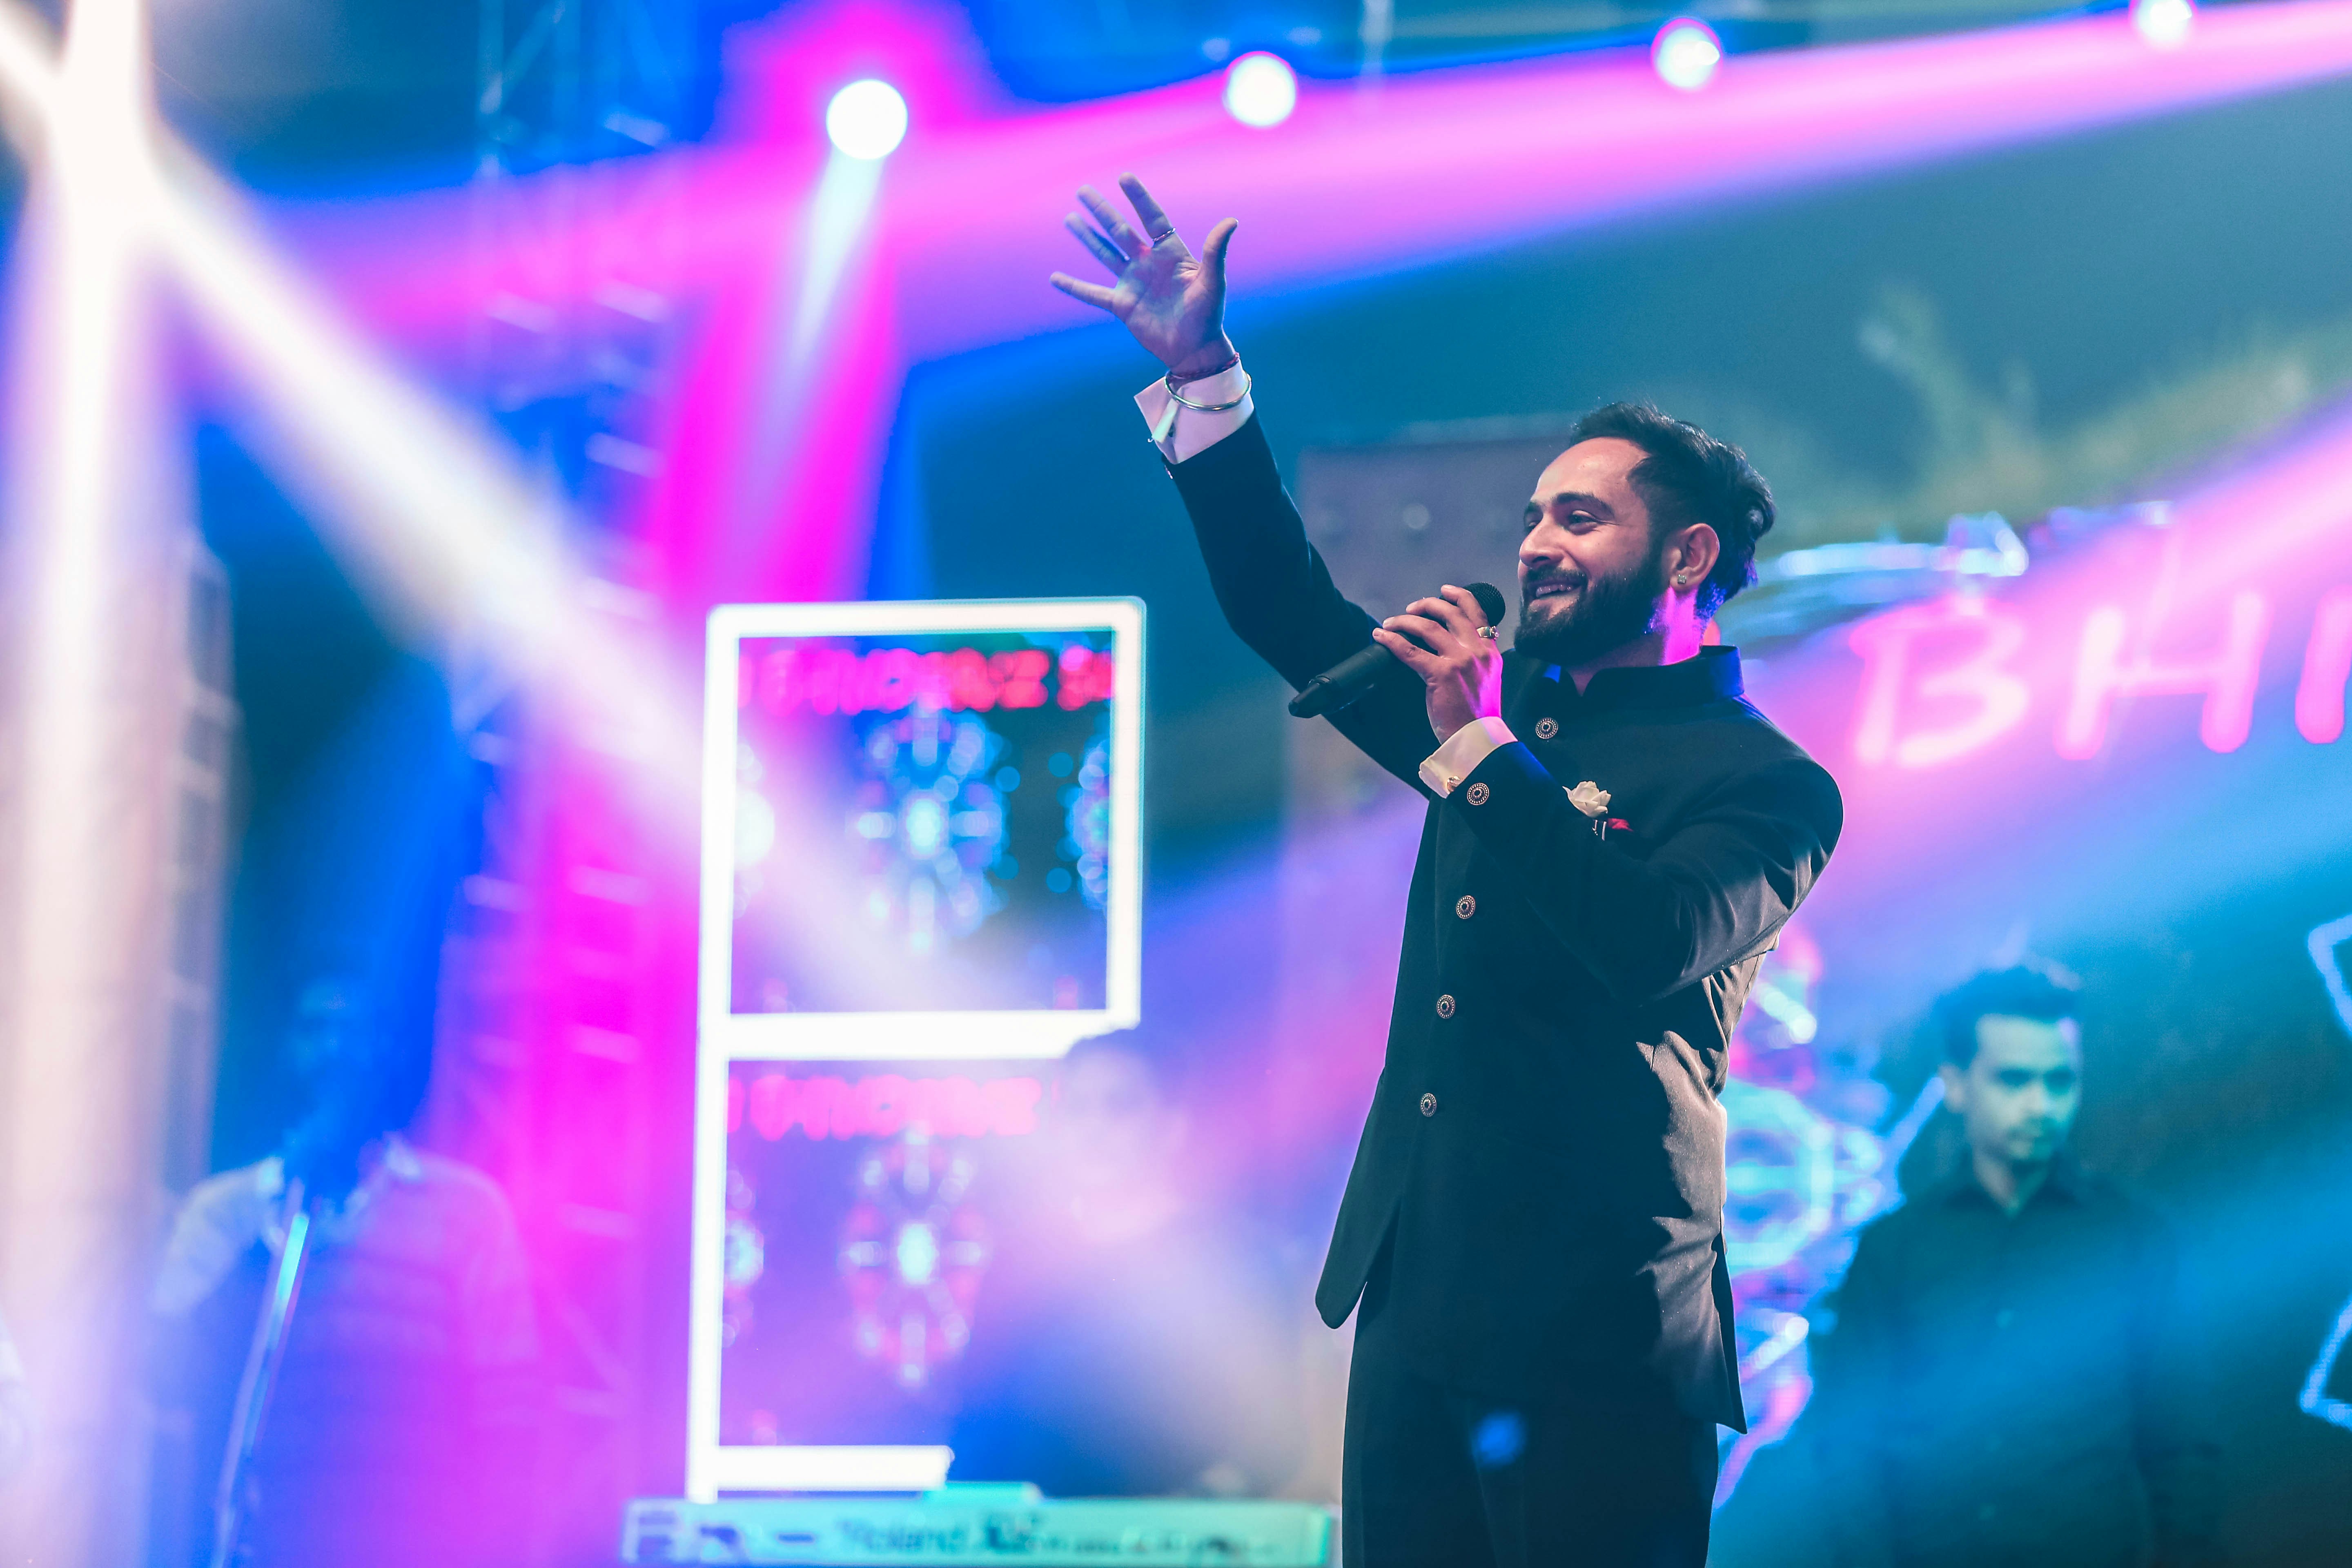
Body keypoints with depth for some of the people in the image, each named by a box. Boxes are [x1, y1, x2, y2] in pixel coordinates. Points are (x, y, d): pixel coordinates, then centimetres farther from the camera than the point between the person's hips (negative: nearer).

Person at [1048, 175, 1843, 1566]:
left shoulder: (1765, 783, -5)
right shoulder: (1510, 707, 19)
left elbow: (1650, 945, -22)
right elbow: (1292, 613, 22)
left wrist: (1486, 750, -19)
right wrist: (1200, 370, 15)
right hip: (1417, 1308, 7)